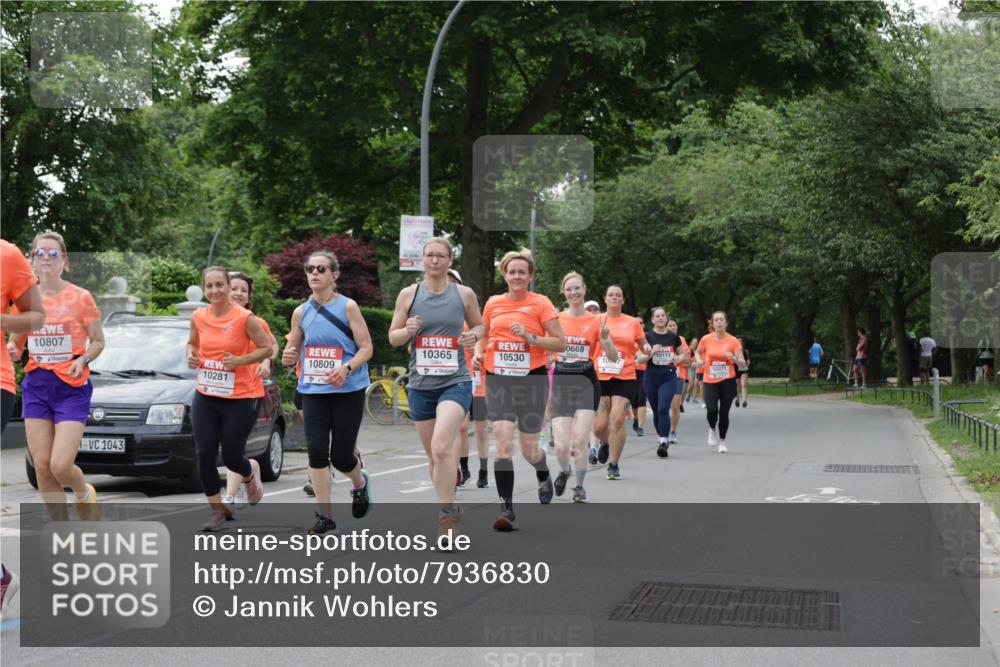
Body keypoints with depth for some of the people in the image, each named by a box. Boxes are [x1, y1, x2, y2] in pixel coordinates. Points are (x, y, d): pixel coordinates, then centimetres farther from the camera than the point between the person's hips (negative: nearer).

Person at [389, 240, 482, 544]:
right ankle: (451, 510, 28)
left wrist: (473, 335, -5)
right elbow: (393, 337, 8)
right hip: (420, 384, 3)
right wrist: (408, 331, -14)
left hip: (456, 382, -3)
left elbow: (479, 325, 17)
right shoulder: (408, 294, 4)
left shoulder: (464, 294, 2)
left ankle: (447, 512, -13)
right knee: (432, 454, 11)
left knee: (441, 447, -22)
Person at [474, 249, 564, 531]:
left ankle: (544, 478, 43)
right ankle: (506, 509, -15)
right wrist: (478, 354, 4)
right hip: (498, 379, 2)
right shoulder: (493, 303, 8)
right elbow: (483, 335, 24)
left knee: (529, 448, 6)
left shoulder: (541, 303, -2)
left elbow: (560, 343, -4)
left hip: (532, 379, -2)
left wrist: (530, 337, -17)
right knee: (503, 440, -15)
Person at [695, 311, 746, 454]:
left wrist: (734, 358, -25)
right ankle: (712, 430, 16)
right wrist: (700, 360, -1)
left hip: (727, 381, 0)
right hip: (710, 381, 0)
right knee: (712, 410, -17)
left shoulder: (733, 340, -4)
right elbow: (698, 352, 20)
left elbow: (743, 363, -4)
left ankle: (722, 442, 21)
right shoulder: (706, 339, -1)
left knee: (724, 412, 0)